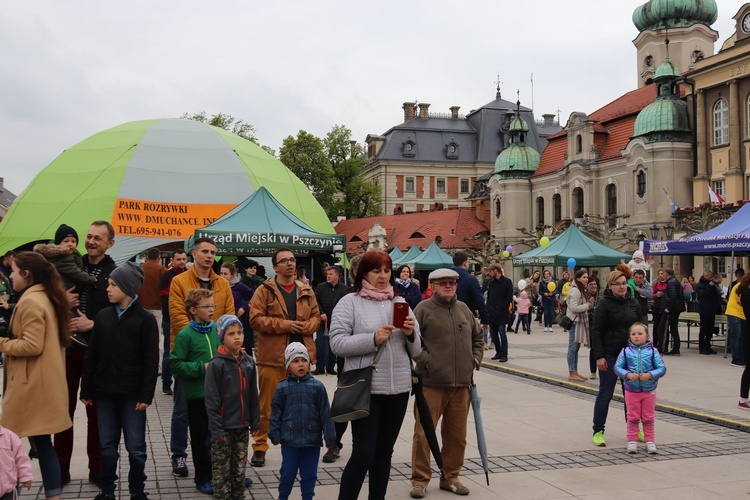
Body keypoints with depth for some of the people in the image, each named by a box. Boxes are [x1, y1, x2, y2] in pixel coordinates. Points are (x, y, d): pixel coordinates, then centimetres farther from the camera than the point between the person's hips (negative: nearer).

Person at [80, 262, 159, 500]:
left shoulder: (145, 319, -4)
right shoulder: (102, 316, 8)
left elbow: (151, 361, -7)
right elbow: (91, 355, 9)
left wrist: (146, 395, -12)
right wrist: (86, 390, 6)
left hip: (132, 393, -4)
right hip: (105, 391, 4)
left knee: (136, 447, 3)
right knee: (107, 446, 9)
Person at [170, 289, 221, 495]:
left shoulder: (217, 330, 2)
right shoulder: (185, 335, -11)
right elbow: (176, 364, -12)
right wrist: (202, 367, -17)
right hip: (197, 394, -4)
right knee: (201, 438, 8)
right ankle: (203, 478, 22)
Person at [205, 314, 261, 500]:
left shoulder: (248, 361, 4)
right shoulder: (217, 364, -12)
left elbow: (253, 395, 10)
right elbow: (211, 399, -13)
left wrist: (255, 422, 9)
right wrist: (216, 428, -15)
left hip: (242, 426, 5)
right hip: (224, 427, -5)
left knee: (239, 467, 15)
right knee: (221, 470, 5)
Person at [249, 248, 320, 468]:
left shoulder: (306, 291, 12)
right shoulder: (264, 291, -1)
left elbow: (316, 317, 13)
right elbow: (256, 319, -9)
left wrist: (305, 326, -9)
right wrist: (284, 325, -15)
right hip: (272, 357, -4)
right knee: (267, 405, 1)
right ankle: (260, 447, 12)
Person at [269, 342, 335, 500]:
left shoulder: (317, 386, -3)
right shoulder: (282, 388, -2)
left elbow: (325, 414, -2)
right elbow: (276, 412, 3)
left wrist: (330, 437, -2)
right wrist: (274, 434, 0)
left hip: (312, 439, 0)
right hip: (289, 440, 0)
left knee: (309, 474, 10)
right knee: (288, 472, 10)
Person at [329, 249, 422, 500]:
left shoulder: (400, 303, 12)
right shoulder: (349, 302, -2)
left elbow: (416, 351, 12)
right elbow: (337, 343, -12)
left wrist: (411, 334, -9)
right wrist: (373, 339, -20)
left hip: (398, 387, 5)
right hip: (365, 388, -5)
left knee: (384, 451, 14)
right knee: (363, 453, -6)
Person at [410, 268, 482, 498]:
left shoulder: (463, 309, 12)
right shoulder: (424, 309, -5)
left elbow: (478, 337, 24)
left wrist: (475, 359, 12)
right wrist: (424, 360, -13)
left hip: (461, 384, 5)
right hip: (432, 383, -5)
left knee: (457, 435, 12)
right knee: (424, 433, -1)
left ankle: (450, 477, 26)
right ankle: (420, 480, 11)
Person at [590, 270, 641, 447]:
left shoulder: (633, 304, 9)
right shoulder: (604, 304, -8)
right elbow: (596, 331, -10)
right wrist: (599, 356, -16)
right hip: (610, 355, -5)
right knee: (605, 394, -1)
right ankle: (598, 432, 8)